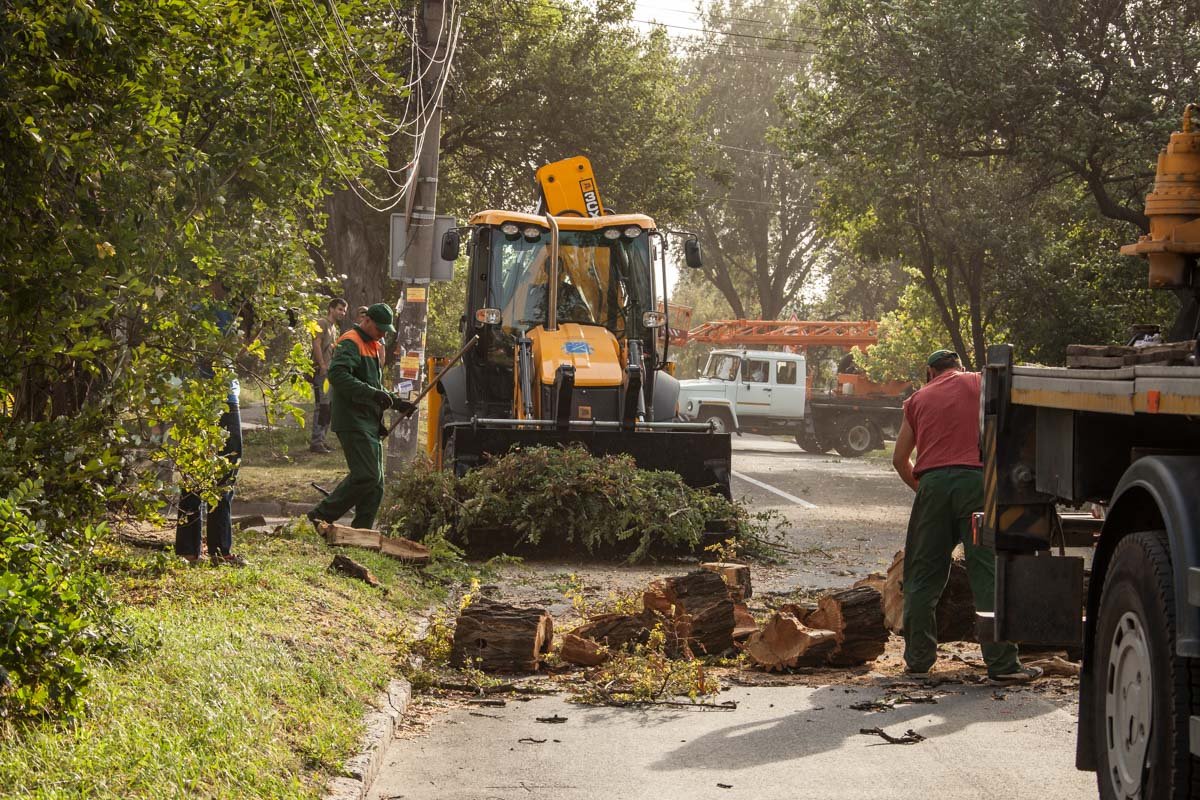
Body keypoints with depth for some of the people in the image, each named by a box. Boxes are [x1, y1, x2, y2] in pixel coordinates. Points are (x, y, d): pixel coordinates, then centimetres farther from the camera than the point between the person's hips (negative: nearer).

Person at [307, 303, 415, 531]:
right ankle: (321, 516, -10)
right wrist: (373, 394, -29)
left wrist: (397, 403, 20)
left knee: (376, 483, 6)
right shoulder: (350, 343, -9)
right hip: (353, 423, -10)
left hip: (370, 424, 10)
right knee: (366, 476, -16)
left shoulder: (371, 346, 24)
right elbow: (337, 375, -25)